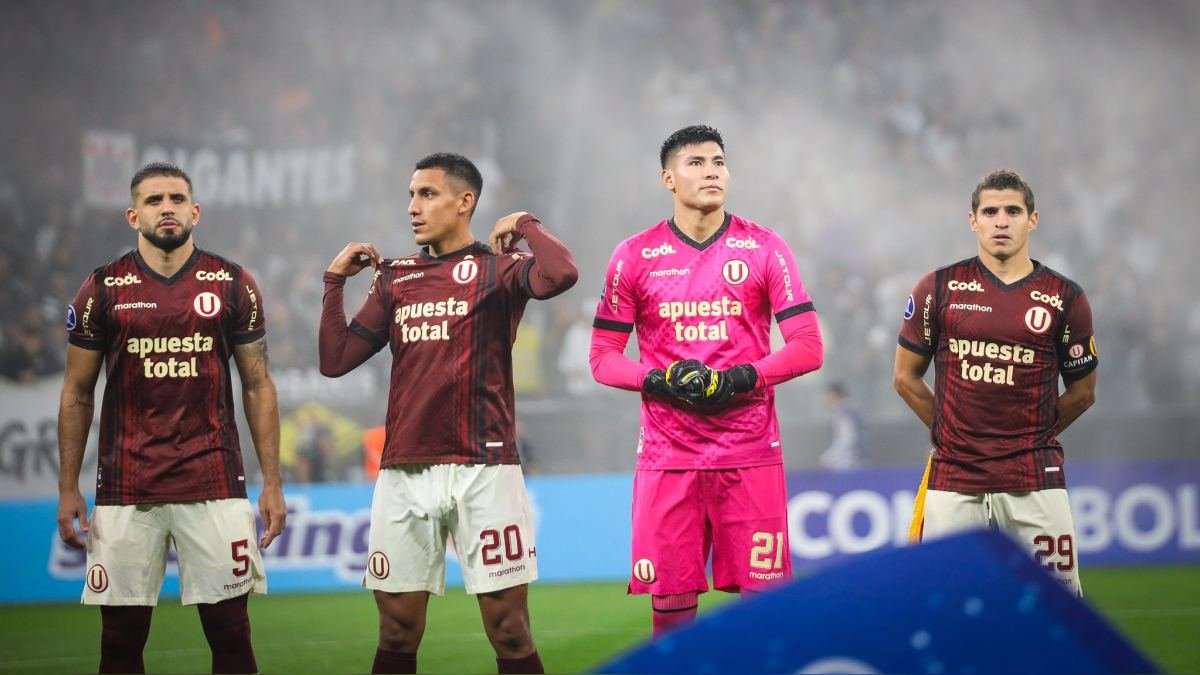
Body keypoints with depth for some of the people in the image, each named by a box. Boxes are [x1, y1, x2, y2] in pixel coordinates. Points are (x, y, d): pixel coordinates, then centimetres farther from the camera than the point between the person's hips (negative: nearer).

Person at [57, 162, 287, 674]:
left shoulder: (233, 285, 4)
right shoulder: (103, 290, 4)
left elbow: (257, 387, 7)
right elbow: (77, 394, 8)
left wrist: (272, 484, 2)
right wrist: (68, 489, 3)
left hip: (214, 486, 0)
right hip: (126, 491, 0)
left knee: (229, 629, 0)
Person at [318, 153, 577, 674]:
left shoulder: (498, 268, 2)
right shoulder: (394, 278, 16)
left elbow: (560, 274, -21)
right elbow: (335, 360, 14)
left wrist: (524, 225, -5)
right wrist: (335, 281, 10)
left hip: (483, 469, -4)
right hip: (404, 472, 4)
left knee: (509, 630, -3)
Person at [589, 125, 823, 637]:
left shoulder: (765, 249, 4)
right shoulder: (634, 257, 5)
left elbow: (808, 347, 0)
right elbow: (603, 358, 6)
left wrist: (737, 379, -13)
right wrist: (659, 381, -12)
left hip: (750, 454, 0)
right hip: (667, 455, 0)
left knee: (761, 595, -2)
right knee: (670, 598, -1)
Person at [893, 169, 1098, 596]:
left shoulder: (1065, 299, 3)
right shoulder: (939, 288, 3)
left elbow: (1082, 393, 14)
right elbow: (906, 377, 12)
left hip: (1034, 481, 0)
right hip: (953, 481, 0)